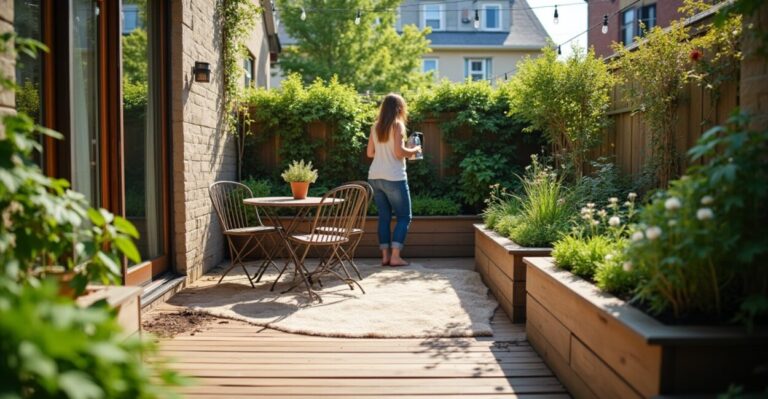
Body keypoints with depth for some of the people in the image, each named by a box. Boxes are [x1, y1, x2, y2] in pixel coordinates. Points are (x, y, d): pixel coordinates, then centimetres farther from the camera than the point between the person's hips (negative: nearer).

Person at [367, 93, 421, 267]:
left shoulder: (376, 126, 12)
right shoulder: (397, 124, -5)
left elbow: (370, 153, 13)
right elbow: (399, 151, -14)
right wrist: (414, 150, 2)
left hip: (375, 177, 6)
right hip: (394, 178, -6)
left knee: (384, 216, 11)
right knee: (404, 217, 4)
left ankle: (385, 256, 9)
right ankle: (395, 256, -3)